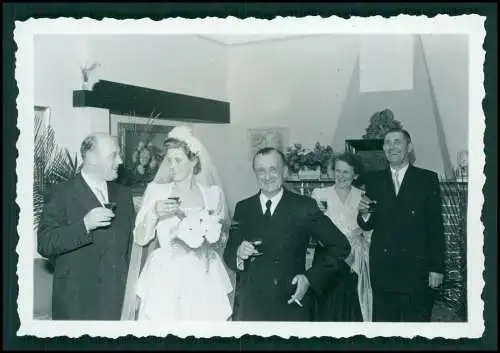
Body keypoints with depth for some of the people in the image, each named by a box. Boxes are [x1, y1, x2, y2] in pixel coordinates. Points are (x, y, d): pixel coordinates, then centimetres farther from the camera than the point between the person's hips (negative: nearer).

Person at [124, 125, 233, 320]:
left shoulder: (213, 192, 4)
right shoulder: (156, 190, 1)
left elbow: (221, 238, 14)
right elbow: (140, 239, 0)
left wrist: (213, 235, -6)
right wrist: (154, 213, -14)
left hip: (203, 277, 1)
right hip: (166, 276, -1)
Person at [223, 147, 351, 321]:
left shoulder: (304, 207, -6)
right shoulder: (243, 208, 3)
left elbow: (340, 246, -4)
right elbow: (228, 254, 6)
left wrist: (311, 278, -10)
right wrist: (238, 253, -16)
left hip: (290, 306, -2)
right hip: (250, 307, 2)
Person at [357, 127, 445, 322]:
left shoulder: (428, 179, 1)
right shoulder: (373, 180, 7)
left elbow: (436, 227, 0)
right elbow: (367, 226, 8)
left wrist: (436, 268, -3)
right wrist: (364, 214, -14)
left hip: (416, 270, -2)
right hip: (382, 268, 2)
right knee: (383, 321, 10)